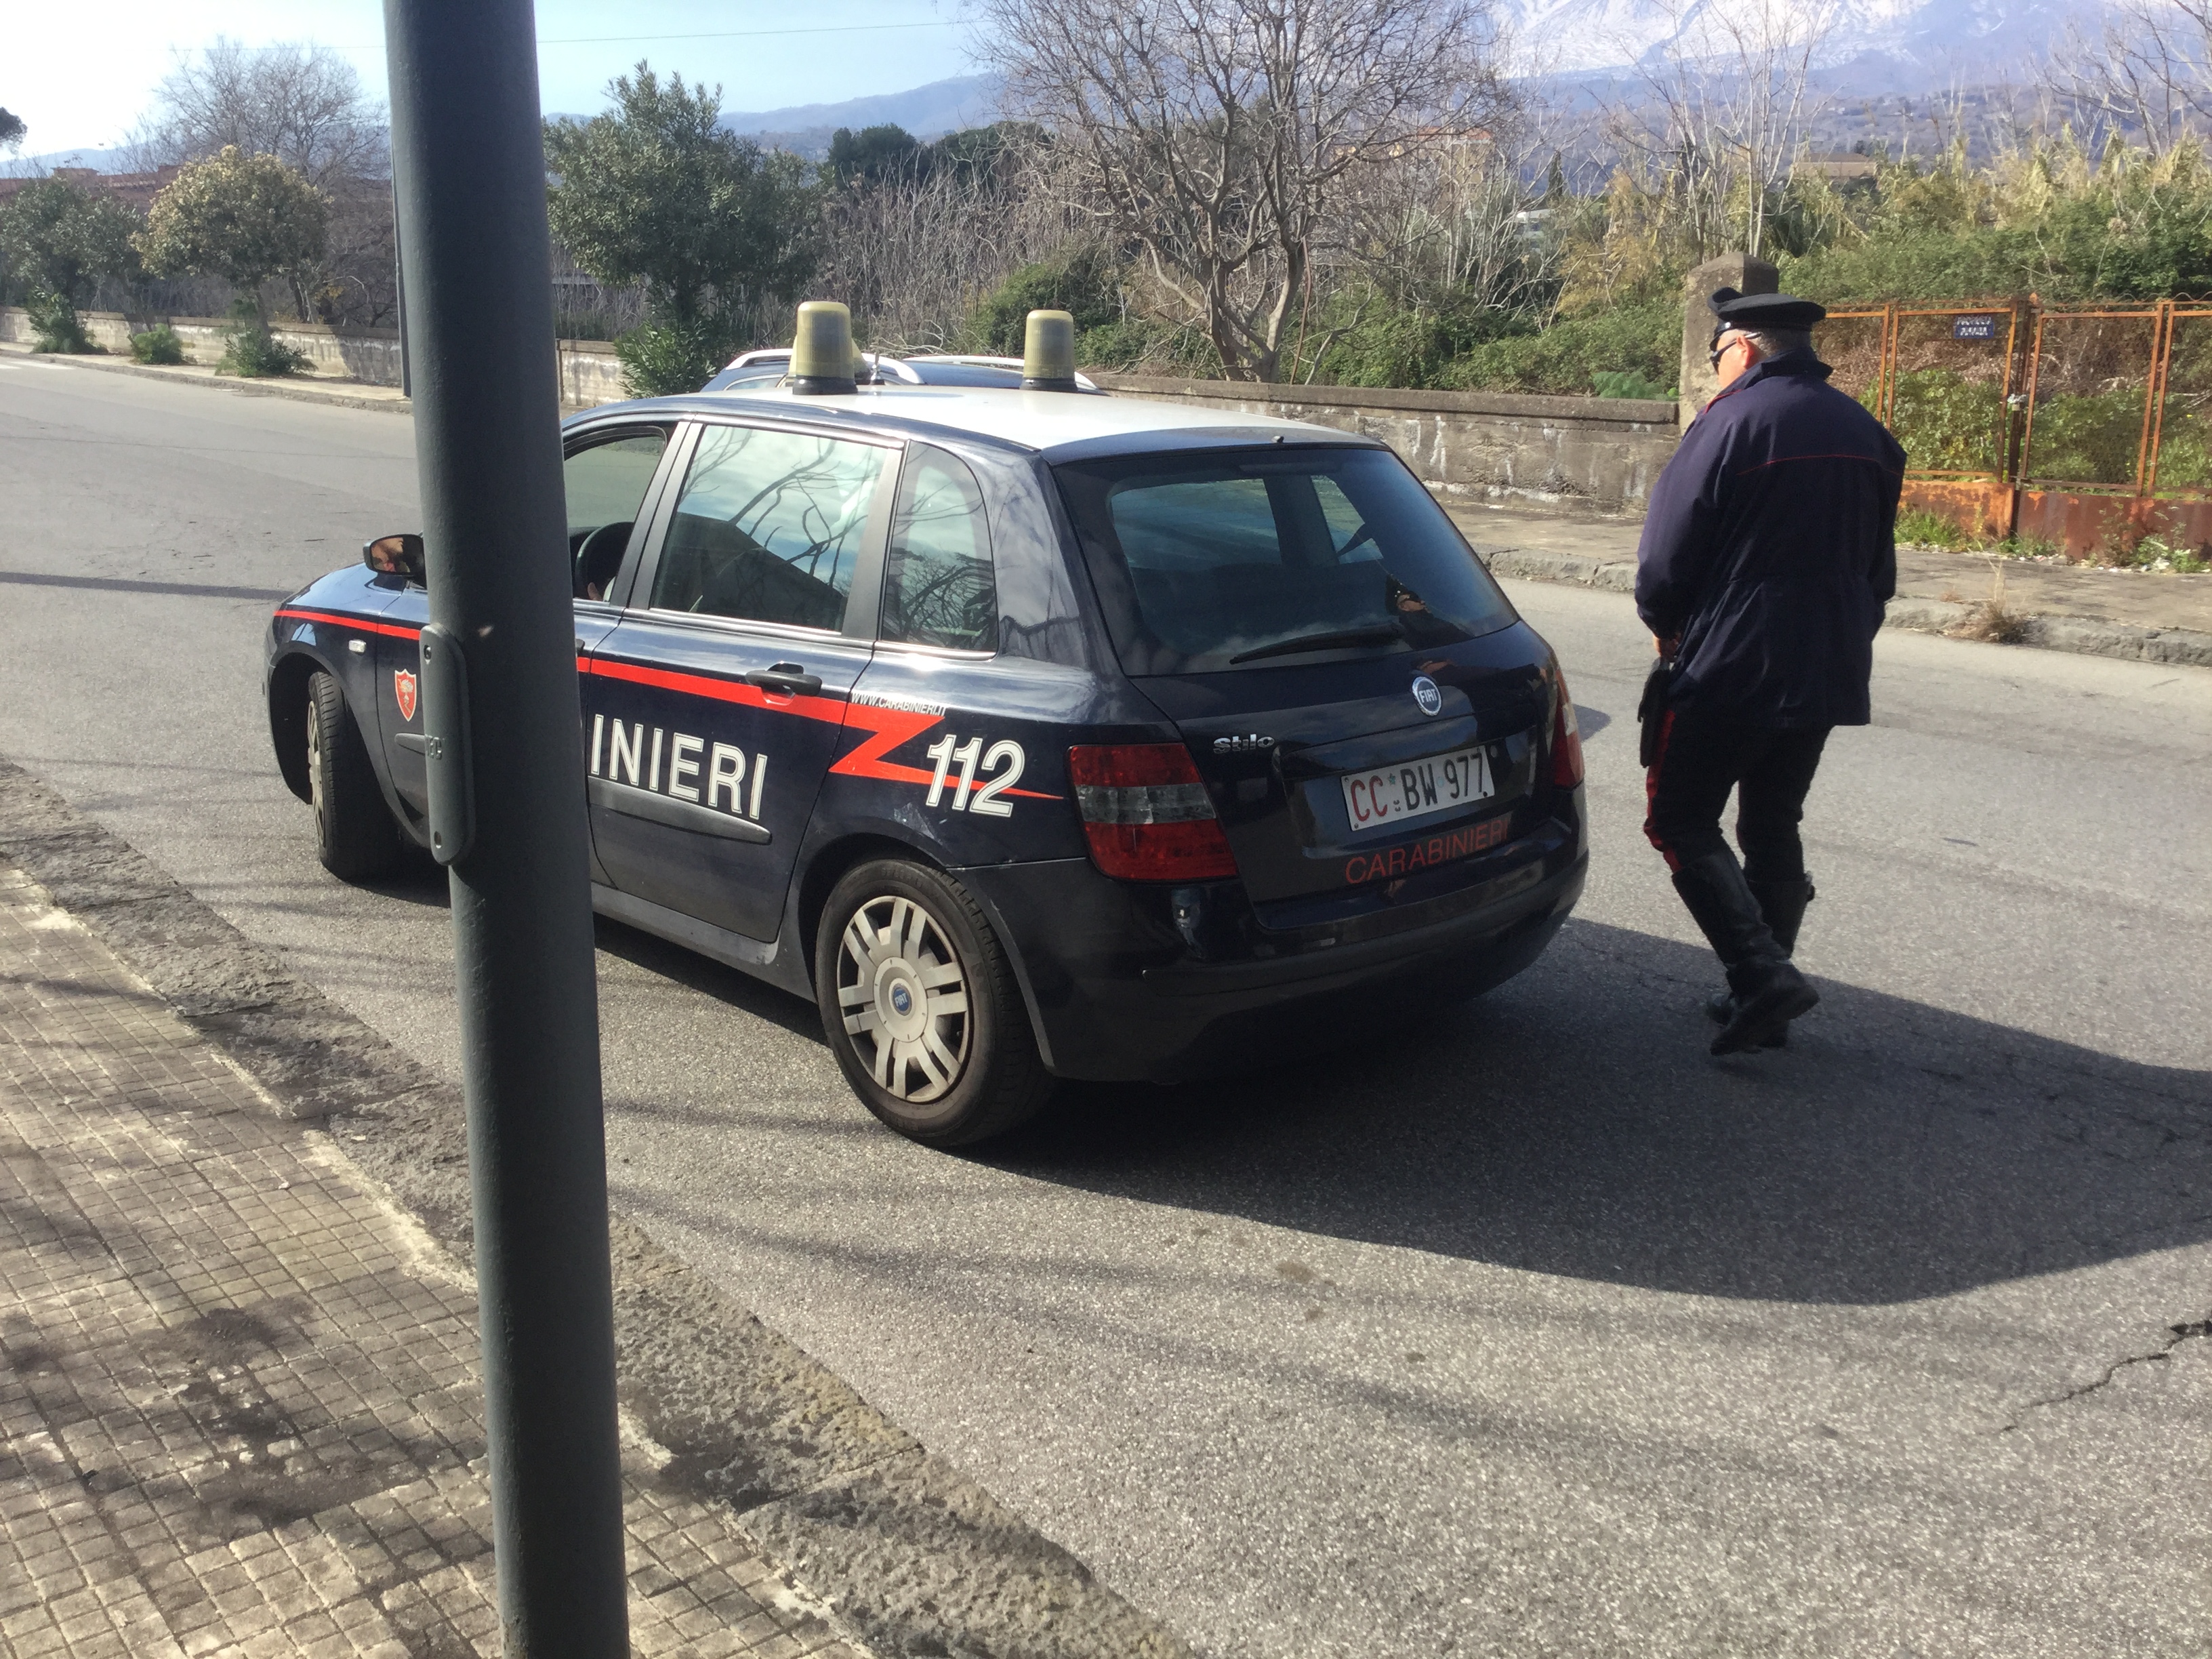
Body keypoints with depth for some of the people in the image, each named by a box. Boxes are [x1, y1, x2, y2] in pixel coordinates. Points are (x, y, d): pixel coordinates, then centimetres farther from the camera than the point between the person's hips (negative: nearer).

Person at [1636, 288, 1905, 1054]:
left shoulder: (1730, 423, -13)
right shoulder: (1867, 435, 11)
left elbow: (1666, 557, -11)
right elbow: (1879, 569, 17)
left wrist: (1666, 628, 7)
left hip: (1727, 672, -7)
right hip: (1828, 673, 7)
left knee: (1683, 823, 2)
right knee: (1774, 829, 16)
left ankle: (1761, 974, -12)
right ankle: (1764, 999, 21)